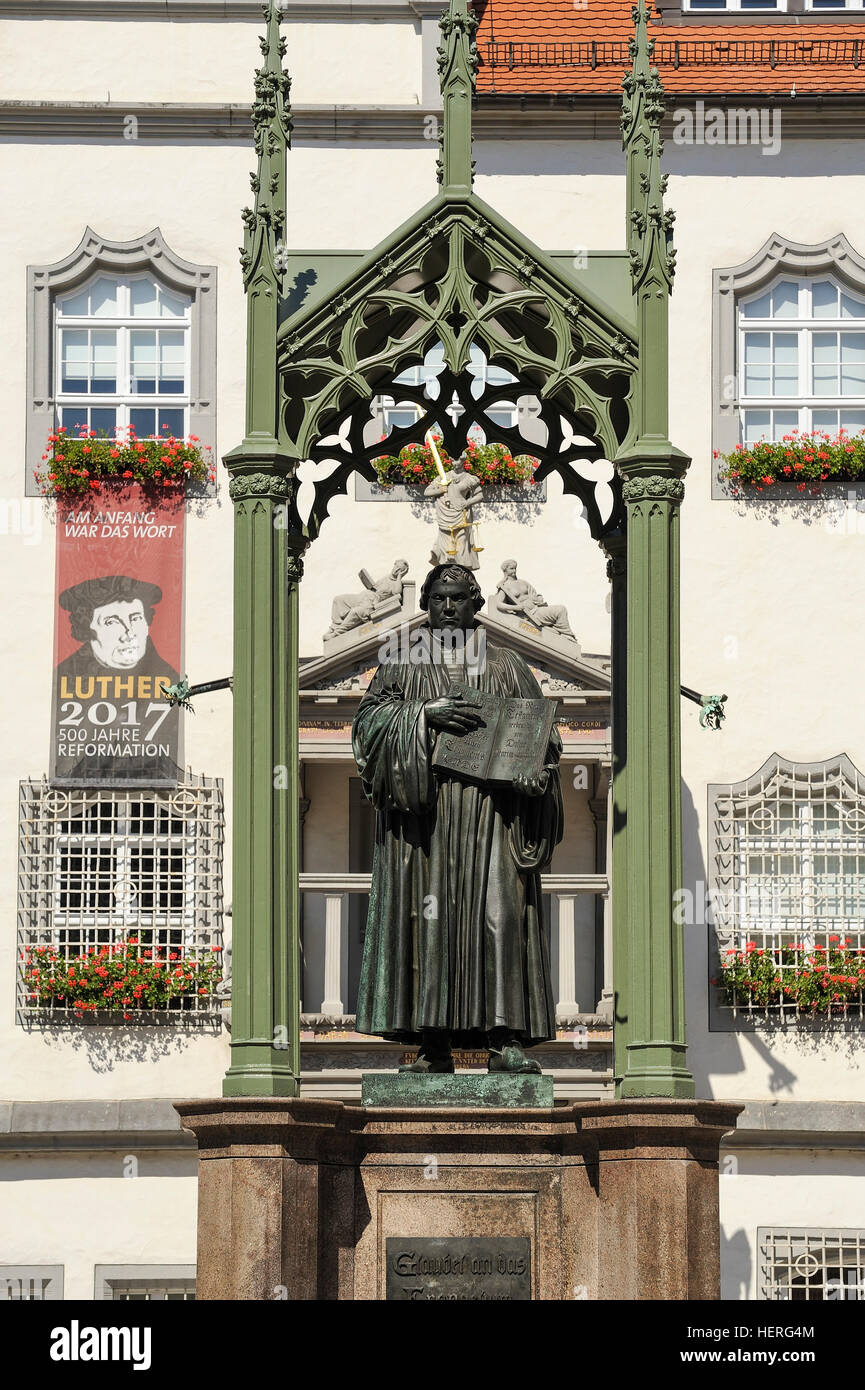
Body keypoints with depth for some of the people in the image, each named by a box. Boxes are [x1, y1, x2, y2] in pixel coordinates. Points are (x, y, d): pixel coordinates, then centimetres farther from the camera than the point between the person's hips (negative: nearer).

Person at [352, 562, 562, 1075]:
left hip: (493, 808, 0)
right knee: (428, 914, -6)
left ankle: (506, 1039, -16)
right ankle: (434, 1042, -5)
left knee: (501, 912, -13)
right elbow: (370, 715, 4)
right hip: (423, 805, 0)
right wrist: (426, 714, -12)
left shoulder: (508, 666, 17)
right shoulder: (404, 664, 16)